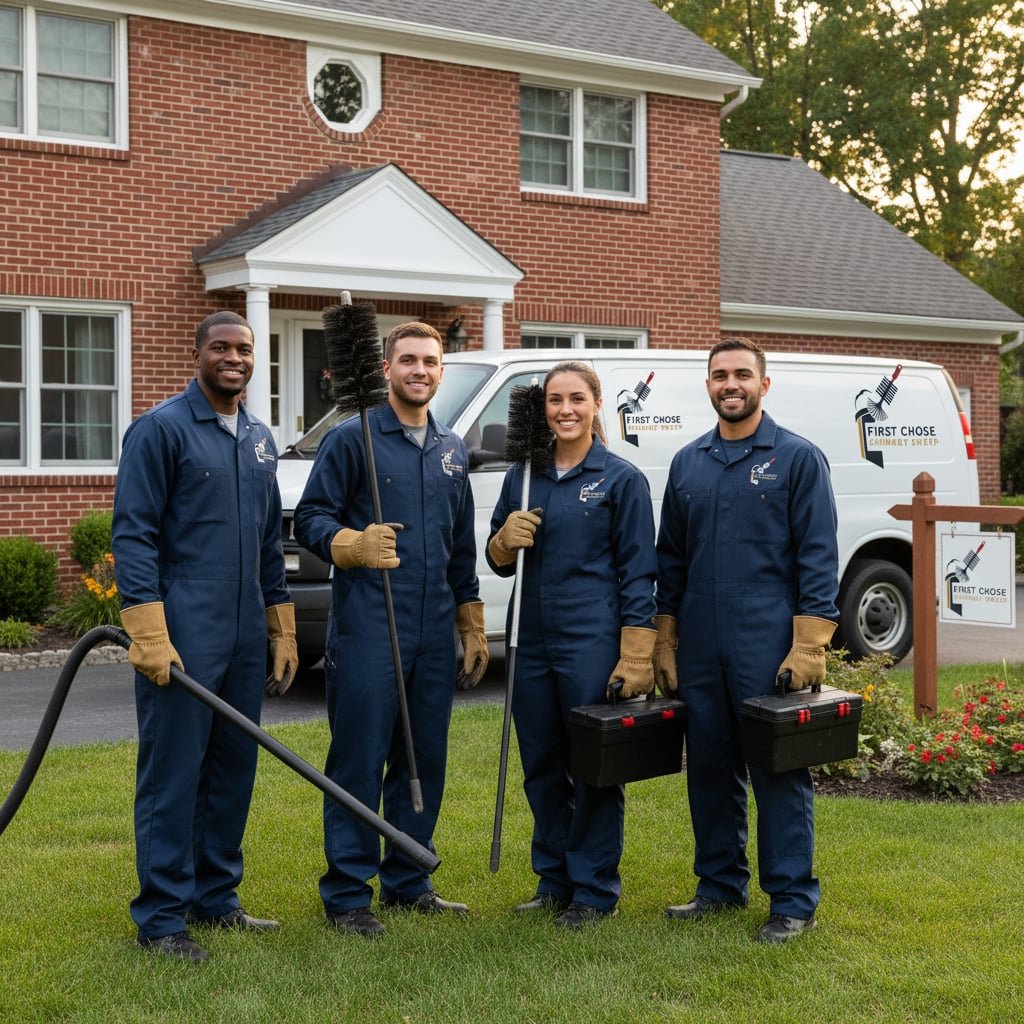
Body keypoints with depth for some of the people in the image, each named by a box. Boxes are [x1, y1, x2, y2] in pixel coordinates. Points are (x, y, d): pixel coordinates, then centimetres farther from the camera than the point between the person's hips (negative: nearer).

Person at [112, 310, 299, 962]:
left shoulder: (260, 440, 15)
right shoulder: (161, 429, -7)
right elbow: (133, 534, -12)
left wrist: (283, 630, 16)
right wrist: (149, 632, -19)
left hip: (245, 640, 7)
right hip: (182, 639, -7)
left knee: (234, 772, 13)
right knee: (173, 777, -2)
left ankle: (216, 896, 25)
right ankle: (162, 916, 6)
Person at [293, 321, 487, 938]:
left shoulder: (453, 450, 16)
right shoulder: (354, 438, -2)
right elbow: (311, 518, -6)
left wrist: (473, 626, 18)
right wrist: (354, 544, -25)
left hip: (434, 633, 6)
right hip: (368, 628, -6)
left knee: (425, 761, 11)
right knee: (360, 760, -3)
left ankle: (408, 881, 24)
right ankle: (347, 893, 6)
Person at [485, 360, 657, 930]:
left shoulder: (622, 479, -4)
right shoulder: (523, 475, 9)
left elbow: (639, 572, -5)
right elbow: (499, 561, 15)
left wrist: (636, 659, -11)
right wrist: (506, 539, -9)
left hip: (593, 643, -5)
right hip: (533, 642, 5)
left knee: (594, 770, 3)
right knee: (542, 769, 12)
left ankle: (595, 891, 15)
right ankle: (554, 880, 27)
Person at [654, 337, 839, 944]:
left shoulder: (798, 458, -2)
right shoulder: (687, 463, 13)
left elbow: (818, 557, -6)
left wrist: (809, 646, -14)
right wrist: (664, 642, 11)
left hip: (768, 646, -5)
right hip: (699, 649, 5)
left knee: (778, 771, -1)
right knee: (710, 768, 11)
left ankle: (794, 900, 8)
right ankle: (721, 884, 24)